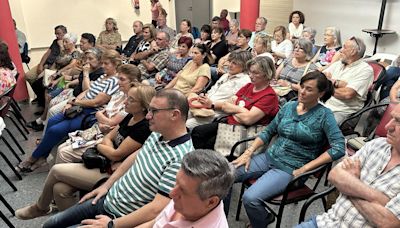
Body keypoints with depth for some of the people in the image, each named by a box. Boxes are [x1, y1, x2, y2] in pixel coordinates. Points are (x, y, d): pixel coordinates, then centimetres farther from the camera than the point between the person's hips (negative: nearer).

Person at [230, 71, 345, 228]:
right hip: (269, 157, 6)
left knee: (250, 198, -27)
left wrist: (304, 168, -16)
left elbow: (339, 148, -16)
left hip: (290, 169, -5)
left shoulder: (324, 115, -6)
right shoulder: (289, 106, 9)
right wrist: (248, 152, 2)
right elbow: (268, 132, 14)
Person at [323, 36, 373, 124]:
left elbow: (347, 94, -15)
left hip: (343, 112, -6)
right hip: (322, 105, 6)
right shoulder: (338, 64, 17)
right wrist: (336, 83, -10)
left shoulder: (365, 69, -4)